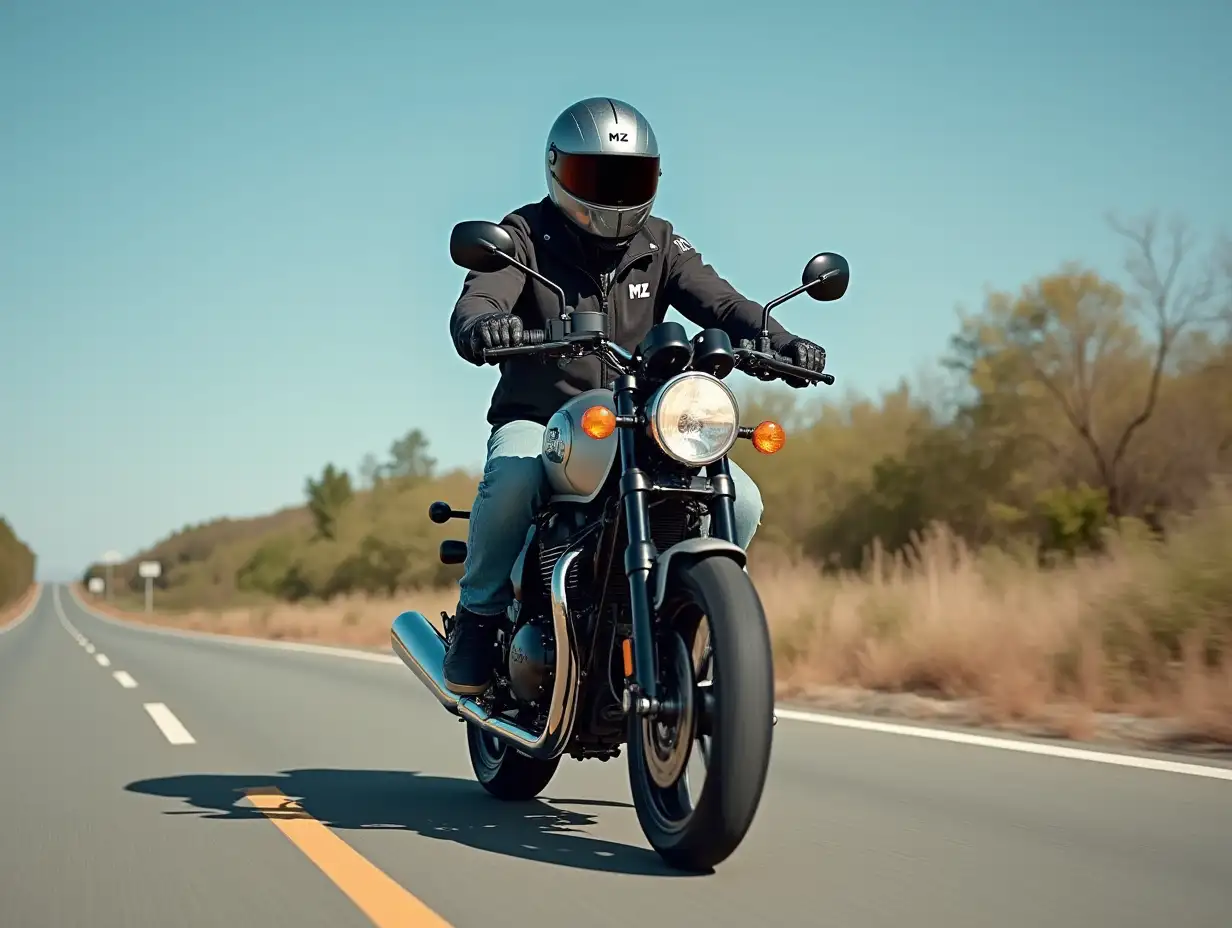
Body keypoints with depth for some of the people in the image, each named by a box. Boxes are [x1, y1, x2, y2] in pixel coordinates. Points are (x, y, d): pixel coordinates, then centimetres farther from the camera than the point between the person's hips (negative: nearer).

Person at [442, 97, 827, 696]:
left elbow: (717, 301, -5)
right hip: (537, 419, -4)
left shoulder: (659, 245, 10)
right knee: (514, 477, -38)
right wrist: (480, 328, -46)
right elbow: (477, 300, -19)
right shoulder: (527, 235, -1)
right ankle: (478, 616, -15)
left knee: (740, 500, -14)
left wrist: (779, 342, -26)